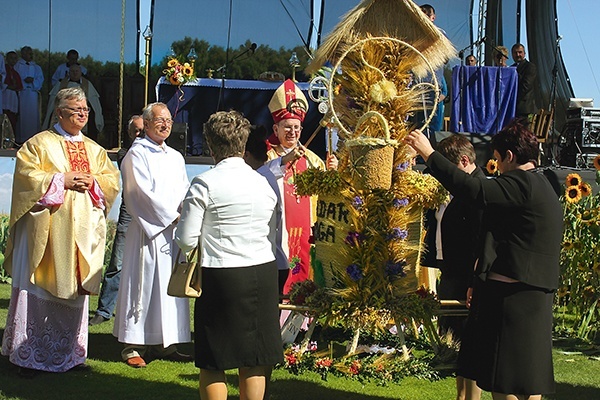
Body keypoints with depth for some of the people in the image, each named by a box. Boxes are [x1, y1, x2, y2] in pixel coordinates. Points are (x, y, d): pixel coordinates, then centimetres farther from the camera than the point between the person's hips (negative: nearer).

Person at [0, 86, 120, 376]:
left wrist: (92, 182, -5)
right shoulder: (40, 143, 2)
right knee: (38, 289, -5)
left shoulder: (94, 149, 17)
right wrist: (60, 180, -14)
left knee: (74, 286, 6)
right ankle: (27, 355, 1)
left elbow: (112, 180, 14)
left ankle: (69, 353, 14)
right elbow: (26, 173, -8)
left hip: (82, 230, 5)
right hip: (47, 228, -5)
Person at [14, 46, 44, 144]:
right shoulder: (17, 66, 9)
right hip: (20, 93, -3)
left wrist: (32, 80, -13)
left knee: (33, 115, -2)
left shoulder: (36, 67, 18)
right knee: (21, 115, -6)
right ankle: (20, 138, -5)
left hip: (33, 93, 3)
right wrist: (24, 81, -15)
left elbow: (40, 80, 6)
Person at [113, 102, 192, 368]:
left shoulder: (175, 157, 18)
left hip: (174, 230, 7)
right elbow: (143, 193, -12)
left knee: (171, 285, 7)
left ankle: (165, 345, 13)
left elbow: (185, 192, 15)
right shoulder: (137, 154, -4)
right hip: (148, 231, -7)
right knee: (143, 284, -5)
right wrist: (172, 216, -12)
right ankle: (134, 347, 1)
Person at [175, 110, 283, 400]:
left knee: (213, 364, 7)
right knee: (254, 362, 12)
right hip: (264, 272, 5)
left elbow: (186, 241, -8)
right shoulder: (264, 183, 5)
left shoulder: (204, 184, -9)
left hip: (221, 277, -4)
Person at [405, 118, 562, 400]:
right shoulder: (542, 185, 18)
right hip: (536, 294, 10)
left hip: (512, 296, -10)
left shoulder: (523, 184, -14)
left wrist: (429, 154, -17)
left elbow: (475, 191, -24)